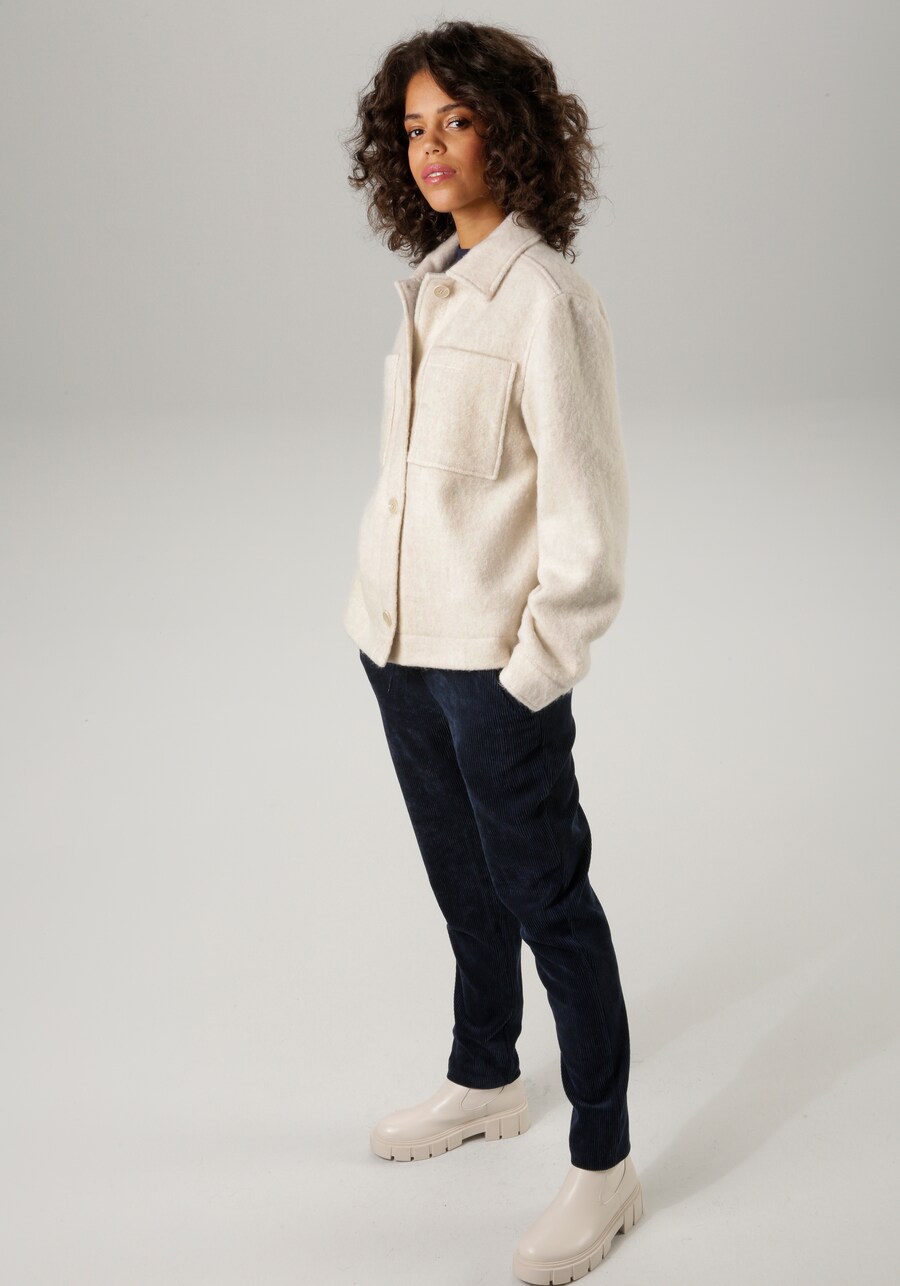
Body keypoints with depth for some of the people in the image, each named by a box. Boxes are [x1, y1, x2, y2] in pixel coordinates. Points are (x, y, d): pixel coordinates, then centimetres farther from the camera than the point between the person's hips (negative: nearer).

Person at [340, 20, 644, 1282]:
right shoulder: (431, 286, 8)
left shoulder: (548, 299, -15)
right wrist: (387, 610, 10)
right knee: (464, 883, 21)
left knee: (545, 900, 3)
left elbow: (584, 511, -16)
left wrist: (535, 667, -15)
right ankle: (485, 1082, 41)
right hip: (399, 645, 7)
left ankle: (603, 1163, 18)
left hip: (493, 664, -7)